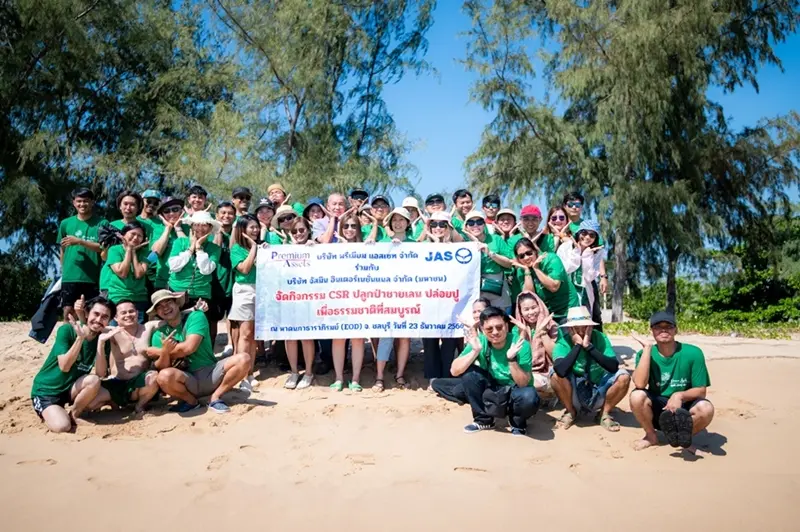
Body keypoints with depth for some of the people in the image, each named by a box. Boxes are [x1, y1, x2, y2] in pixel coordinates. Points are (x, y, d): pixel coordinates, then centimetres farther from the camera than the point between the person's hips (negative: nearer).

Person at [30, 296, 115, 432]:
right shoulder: (67, 330, -16)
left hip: (71, 388, 4)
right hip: (46, 390, -4)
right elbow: (64, 367, -25)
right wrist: (80, 337, -34)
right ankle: (47, 413, 7)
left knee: (94, 381, -29)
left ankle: (72, 415, -4)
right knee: (62, 426, -28)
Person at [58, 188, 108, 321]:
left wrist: (80, 242, -16)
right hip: (69, 277, 2)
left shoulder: (101, 224, 1)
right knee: (68, 311, 0)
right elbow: (63, 249, 17)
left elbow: (104, 248, -8)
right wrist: (63, 271, 15)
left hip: (93, 278, -2)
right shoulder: (66, 223, 10)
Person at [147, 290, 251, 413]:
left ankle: (215, 397, -5)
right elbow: (161, 368, -4)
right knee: (165, 376, -35)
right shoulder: (159, 334, 6)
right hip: (185, 380, 0)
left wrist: (157, 351, -4)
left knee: (243, 359, -23)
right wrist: (164, 352, -25)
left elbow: (189, 347, -15)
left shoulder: (196, 317, -1)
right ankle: (191, 401, -3)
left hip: (210, 373, 0)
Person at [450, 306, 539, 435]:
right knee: (468, 372, -20)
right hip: (493, 392, 3)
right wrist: (475, 351, -32)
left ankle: (518, 423, 0)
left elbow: (523, 383, -23)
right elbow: (454, 370, -20)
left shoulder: (520, 344, -21)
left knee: (528, 397, -36)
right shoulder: (479, 341, -14)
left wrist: (512, 359, -38)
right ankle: (484, 419, -1)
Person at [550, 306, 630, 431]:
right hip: (574, 395, -1)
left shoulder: (600, 338, -12)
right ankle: (571, 412, -1)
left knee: (623, 377, -23)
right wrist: (577, 345, -32)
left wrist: (589, 346, -31)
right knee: (556, 375, -29)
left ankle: (605, 414, 0)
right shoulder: (563, 343, -18)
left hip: (598, 393, 1)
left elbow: (613, 367, -27)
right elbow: (561, 371, -38)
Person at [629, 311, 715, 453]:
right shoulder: (645, 354, -9)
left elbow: (701, 390, -7)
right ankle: (651, 436, -1)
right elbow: (640, 384, -27)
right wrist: (647, 347, -24)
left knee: (706, 408, -32)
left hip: (683, 407, -1)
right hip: (656, 409, 1)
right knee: (637, 396, -30)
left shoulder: (693, 353, -11)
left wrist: (680, 395, -29)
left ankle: (684, 438, -1)